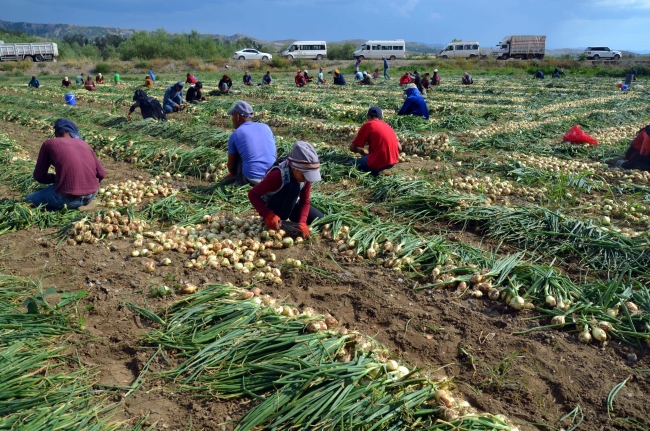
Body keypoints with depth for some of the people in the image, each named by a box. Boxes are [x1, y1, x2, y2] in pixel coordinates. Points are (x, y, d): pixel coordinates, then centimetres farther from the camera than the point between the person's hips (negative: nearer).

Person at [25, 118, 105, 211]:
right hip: (91, 195, 5)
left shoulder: (49, 144, 6)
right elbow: (101, 174, 13)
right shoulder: (84, 144, 16)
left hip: (68, 198, -5)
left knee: (29, 199, 21)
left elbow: (38, 176, 7)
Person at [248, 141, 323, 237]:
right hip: (271, 208, -6)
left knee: (319, 218, -9)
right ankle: (278, 226, -19)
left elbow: (305, 202, -9)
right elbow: (253, 194, -31)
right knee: (293, 187, -34)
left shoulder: (305, 175, -16)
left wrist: (302, 223, -26)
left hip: (289, 205, 7)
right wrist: (269, 216, -42)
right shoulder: (278, 175, -34)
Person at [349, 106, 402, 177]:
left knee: (354, 163, 19)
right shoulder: (387, 125, 16)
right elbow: (399, 148, 15)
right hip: (392, 162, 7)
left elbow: (352, 148, 1)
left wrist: (362, 151, 22)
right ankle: (376, 170, 12)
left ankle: (373, 171, -2)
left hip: (378, 162, -7)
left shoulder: (367, 125, -1)